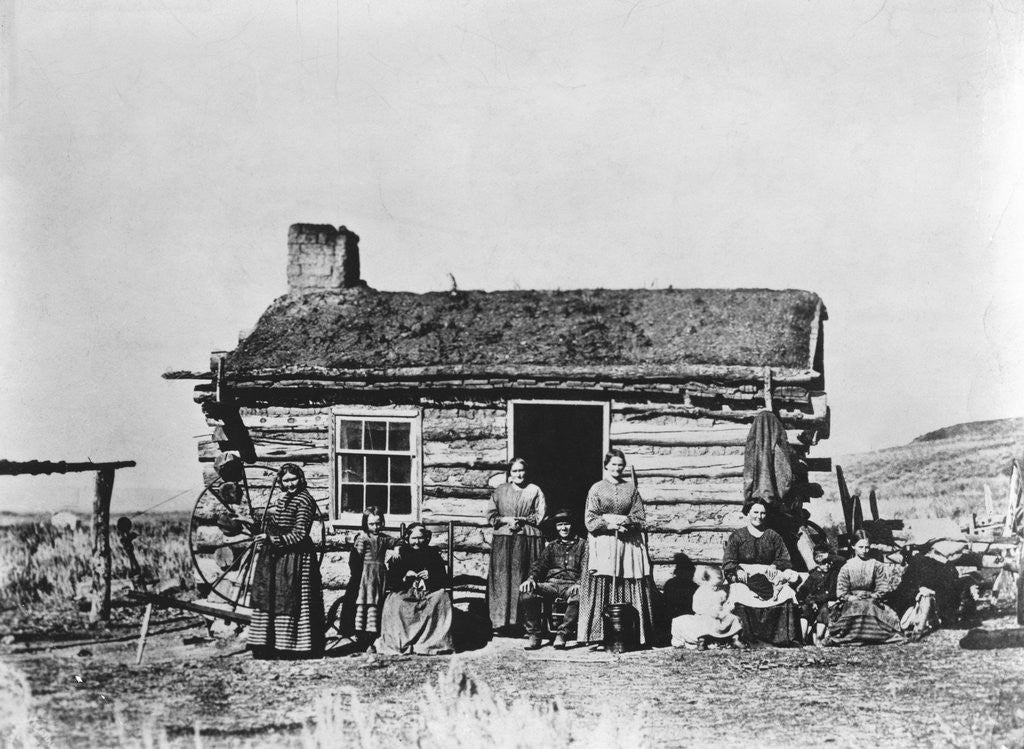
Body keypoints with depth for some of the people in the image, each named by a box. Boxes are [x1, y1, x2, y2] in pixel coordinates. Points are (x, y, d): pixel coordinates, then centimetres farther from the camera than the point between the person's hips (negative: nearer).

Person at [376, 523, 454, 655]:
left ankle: (437, 642, -28)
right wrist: (405, 577, -16)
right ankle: (396, 643, -27)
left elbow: (445, 580, 7)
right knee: (394, 601, -32)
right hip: (405, 593, -1)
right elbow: (390, 582, 1)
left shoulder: (433, 554, 10)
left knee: (442, 598, -30)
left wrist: (430, 576, -12)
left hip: (429, 593, 1)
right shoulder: (400, 555, 6)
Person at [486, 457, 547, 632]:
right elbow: (491, 516, 9)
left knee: (526, 581, -7)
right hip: (503, 541, 2)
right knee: (502, 579, -5)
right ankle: (502, 620, -4)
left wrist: (519, 520, -8)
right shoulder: (499, 491, 14)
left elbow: (541, 516, 1)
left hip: (528, 540, -2)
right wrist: (507, 520, -7)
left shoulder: (534, 491, 9)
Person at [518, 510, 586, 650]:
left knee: (578, 596, -40)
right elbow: (540, 564, 13)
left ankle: (562, 634, -26)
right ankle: (534, 634, -17)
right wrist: (531, 578, -9)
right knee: (526, 592, -27)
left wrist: (579, 583, -19)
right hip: (551, 584, 3)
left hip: (571, 585, -3)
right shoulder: (552, 546, 24)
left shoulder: (581, 544, 13)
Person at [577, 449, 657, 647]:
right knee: (601, 588, -6)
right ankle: (600, 635, -4)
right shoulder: (597, 489, 5)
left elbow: (640, 518, 5)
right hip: (602, 544, -2)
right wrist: (609, 524, -13)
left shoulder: (631, 489, 10)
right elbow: (590, 521, -1)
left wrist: (621, 520, -10)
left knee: (631, 588, -2)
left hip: (628, 545, 2)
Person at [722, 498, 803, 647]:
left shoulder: (773, 536, 20)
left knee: (786, 597, -31)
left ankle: (783, 639, -30)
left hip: (770, 577, 2)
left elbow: (785, 560, 13)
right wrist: (738, 571, -17)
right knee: (742, 601, -36)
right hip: (744, 577, -1)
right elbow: (728, 562, 5)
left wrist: (775, 566, -9)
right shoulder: (736, 536, 14)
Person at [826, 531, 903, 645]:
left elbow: (882, 588, 5)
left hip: (872, 601, 1)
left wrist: (874, 596, -14)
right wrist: (853, 597, -14)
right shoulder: (846, 568, 5)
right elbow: (841, 593, 2)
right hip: (852, 602, -1)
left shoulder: (876, 565, 8)